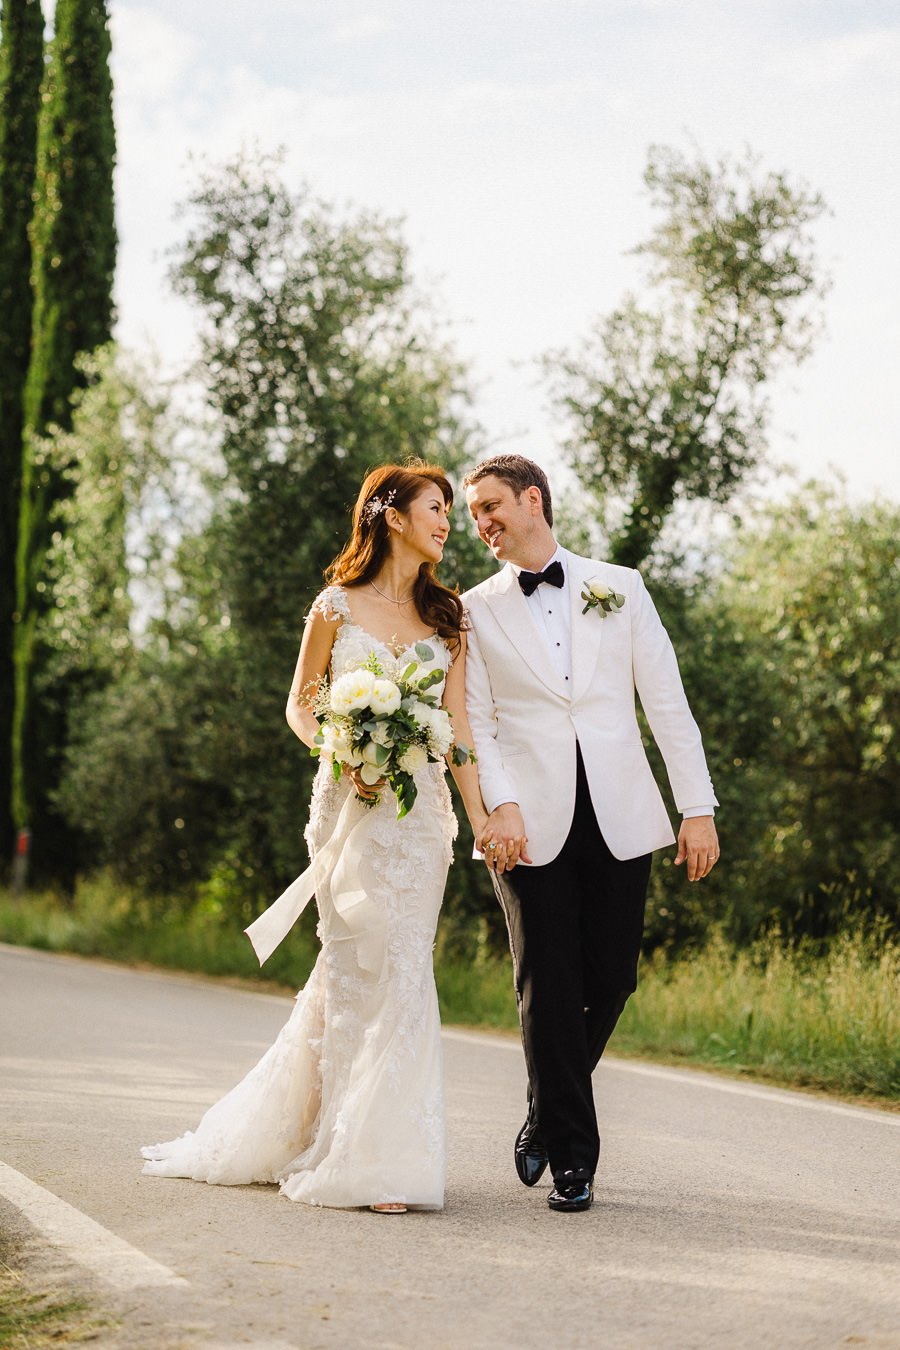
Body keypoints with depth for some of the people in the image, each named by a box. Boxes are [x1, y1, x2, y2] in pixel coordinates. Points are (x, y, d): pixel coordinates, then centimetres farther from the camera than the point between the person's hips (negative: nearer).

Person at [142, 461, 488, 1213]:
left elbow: (457, 724, 8)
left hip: (421, 806, 3)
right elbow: (301, 705, 7)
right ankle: (363, 1162, 1)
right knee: (361, 962, -7)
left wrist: (480, 816, -1)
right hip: (350, 803, -3)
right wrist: (345, 757, -11)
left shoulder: (446, 617, 13)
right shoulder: (338, 606, 4)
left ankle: (375, 1151, 11)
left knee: (395, 969, -1)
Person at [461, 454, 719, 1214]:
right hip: (532, 827, -1)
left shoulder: (619, 588, 10)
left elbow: (666, 702, 8)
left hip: (619, 818, 1)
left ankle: (548, 1116, 26)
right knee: (549, 986, -3)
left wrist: (699, 807, 1)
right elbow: (475, 724, 3)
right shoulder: (475, 611, 8)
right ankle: (572, 1156, 7)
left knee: (610, 978, 2)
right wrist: (502, 805, -15)